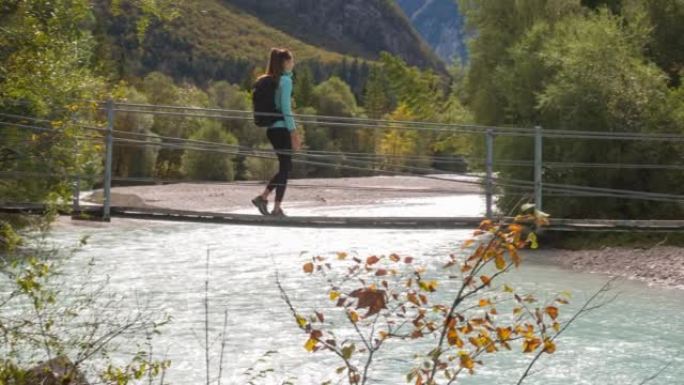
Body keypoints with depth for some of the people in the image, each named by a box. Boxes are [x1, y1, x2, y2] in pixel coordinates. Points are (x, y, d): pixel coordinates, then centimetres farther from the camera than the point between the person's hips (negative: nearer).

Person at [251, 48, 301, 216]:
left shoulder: (271, 80, 14)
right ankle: (277, 208, 0)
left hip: (272, 128, 8)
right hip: (282, 128, -8)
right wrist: (294, 133, -14)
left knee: (285, 166, 16)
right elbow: (286, 109, -17)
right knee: (285, 167, -1)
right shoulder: (285, 80, -11)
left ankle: (263, 197, 10)